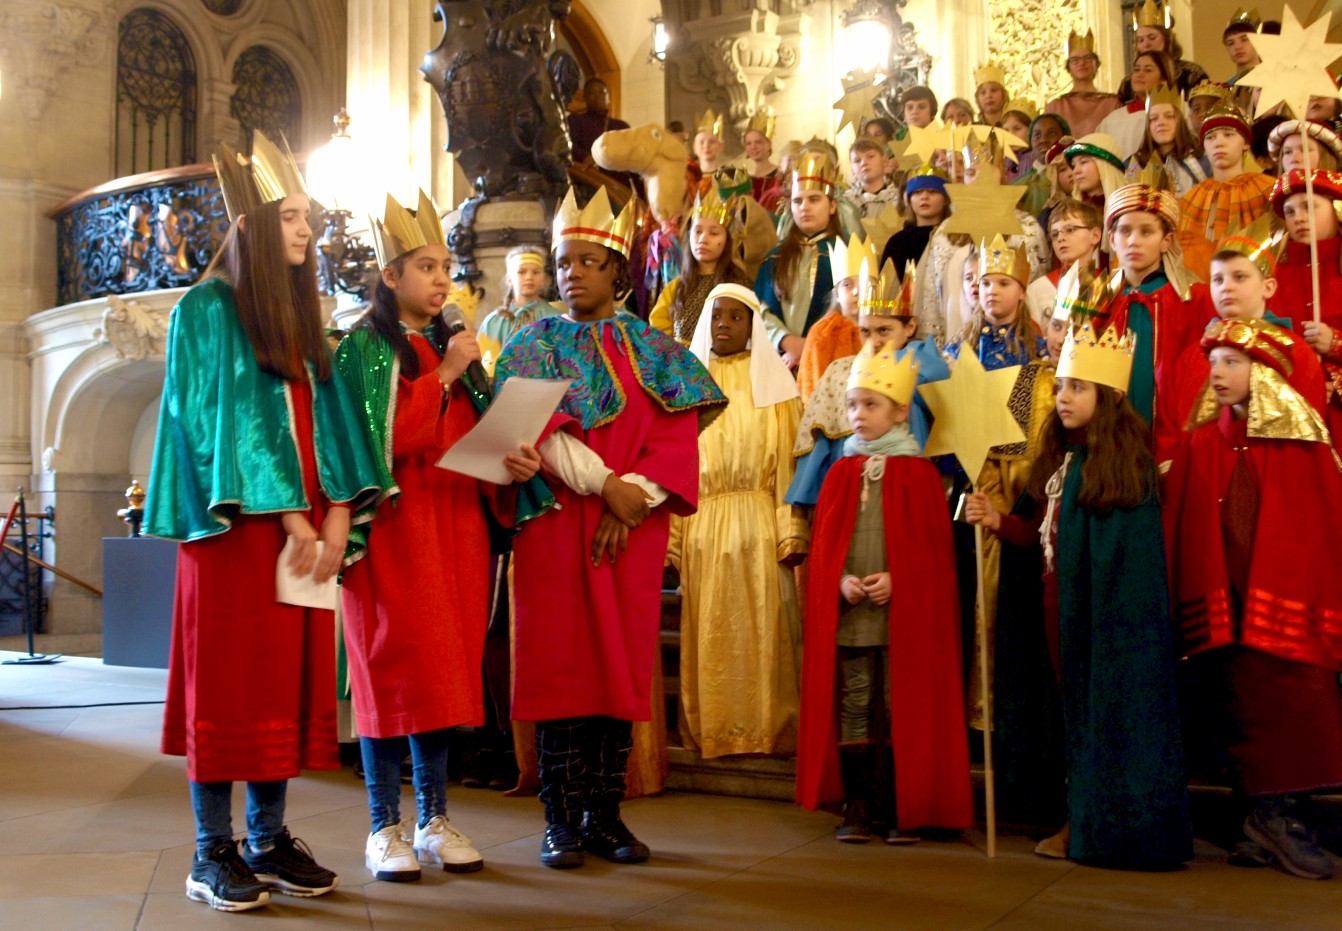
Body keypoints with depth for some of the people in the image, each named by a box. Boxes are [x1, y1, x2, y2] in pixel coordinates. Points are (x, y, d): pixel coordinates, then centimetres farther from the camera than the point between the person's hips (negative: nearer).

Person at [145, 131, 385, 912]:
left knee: (290, 679, 5)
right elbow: (224, 416, -10)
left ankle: (269, 840, 14)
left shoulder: (304, 319, 18)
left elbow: (327, 416, 10)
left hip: (308, 526, 6)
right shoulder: (207, 310, -1)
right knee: (227, 677, -3)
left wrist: (337, 512, -5)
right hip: (236, 521, -6)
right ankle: (214, 854, 4)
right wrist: (289, 515, -15)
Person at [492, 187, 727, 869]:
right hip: (556, 522, -1)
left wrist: (632, 501, -13)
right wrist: (605, 485, -17)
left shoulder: (654, 349, 11)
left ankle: (605, 814, 11)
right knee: (560, 664, -2)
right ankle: (561, 820, 4)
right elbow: (537, 429, -7)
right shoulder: (535, 345, 7)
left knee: (623, 663, 2)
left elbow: (677, 436, 1)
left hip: (632, 528, 2)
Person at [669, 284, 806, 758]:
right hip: (701, 524, 2)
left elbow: (790, 458, 0)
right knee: (708, 633, 1)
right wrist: (668, 534, -3)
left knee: (761, 628, -2)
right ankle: (710, 732, 6)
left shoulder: (772, 380, 8)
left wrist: (791, 530, -10)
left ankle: (766, 729, 3)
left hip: (758, 523, -2)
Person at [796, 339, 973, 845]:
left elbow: (933, 543, -3)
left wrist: (897, 580, -15)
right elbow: (823, 543, 8)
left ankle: (899, 808, 12)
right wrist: (841, 580, -9)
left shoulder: (918, 473, 1)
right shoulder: (842, 472, 10)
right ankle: (857, 807, 14)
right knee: (852, 708, 6)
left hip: (904, 612, -3)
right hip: (848, 614, 3)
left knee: (901, 709, 1)